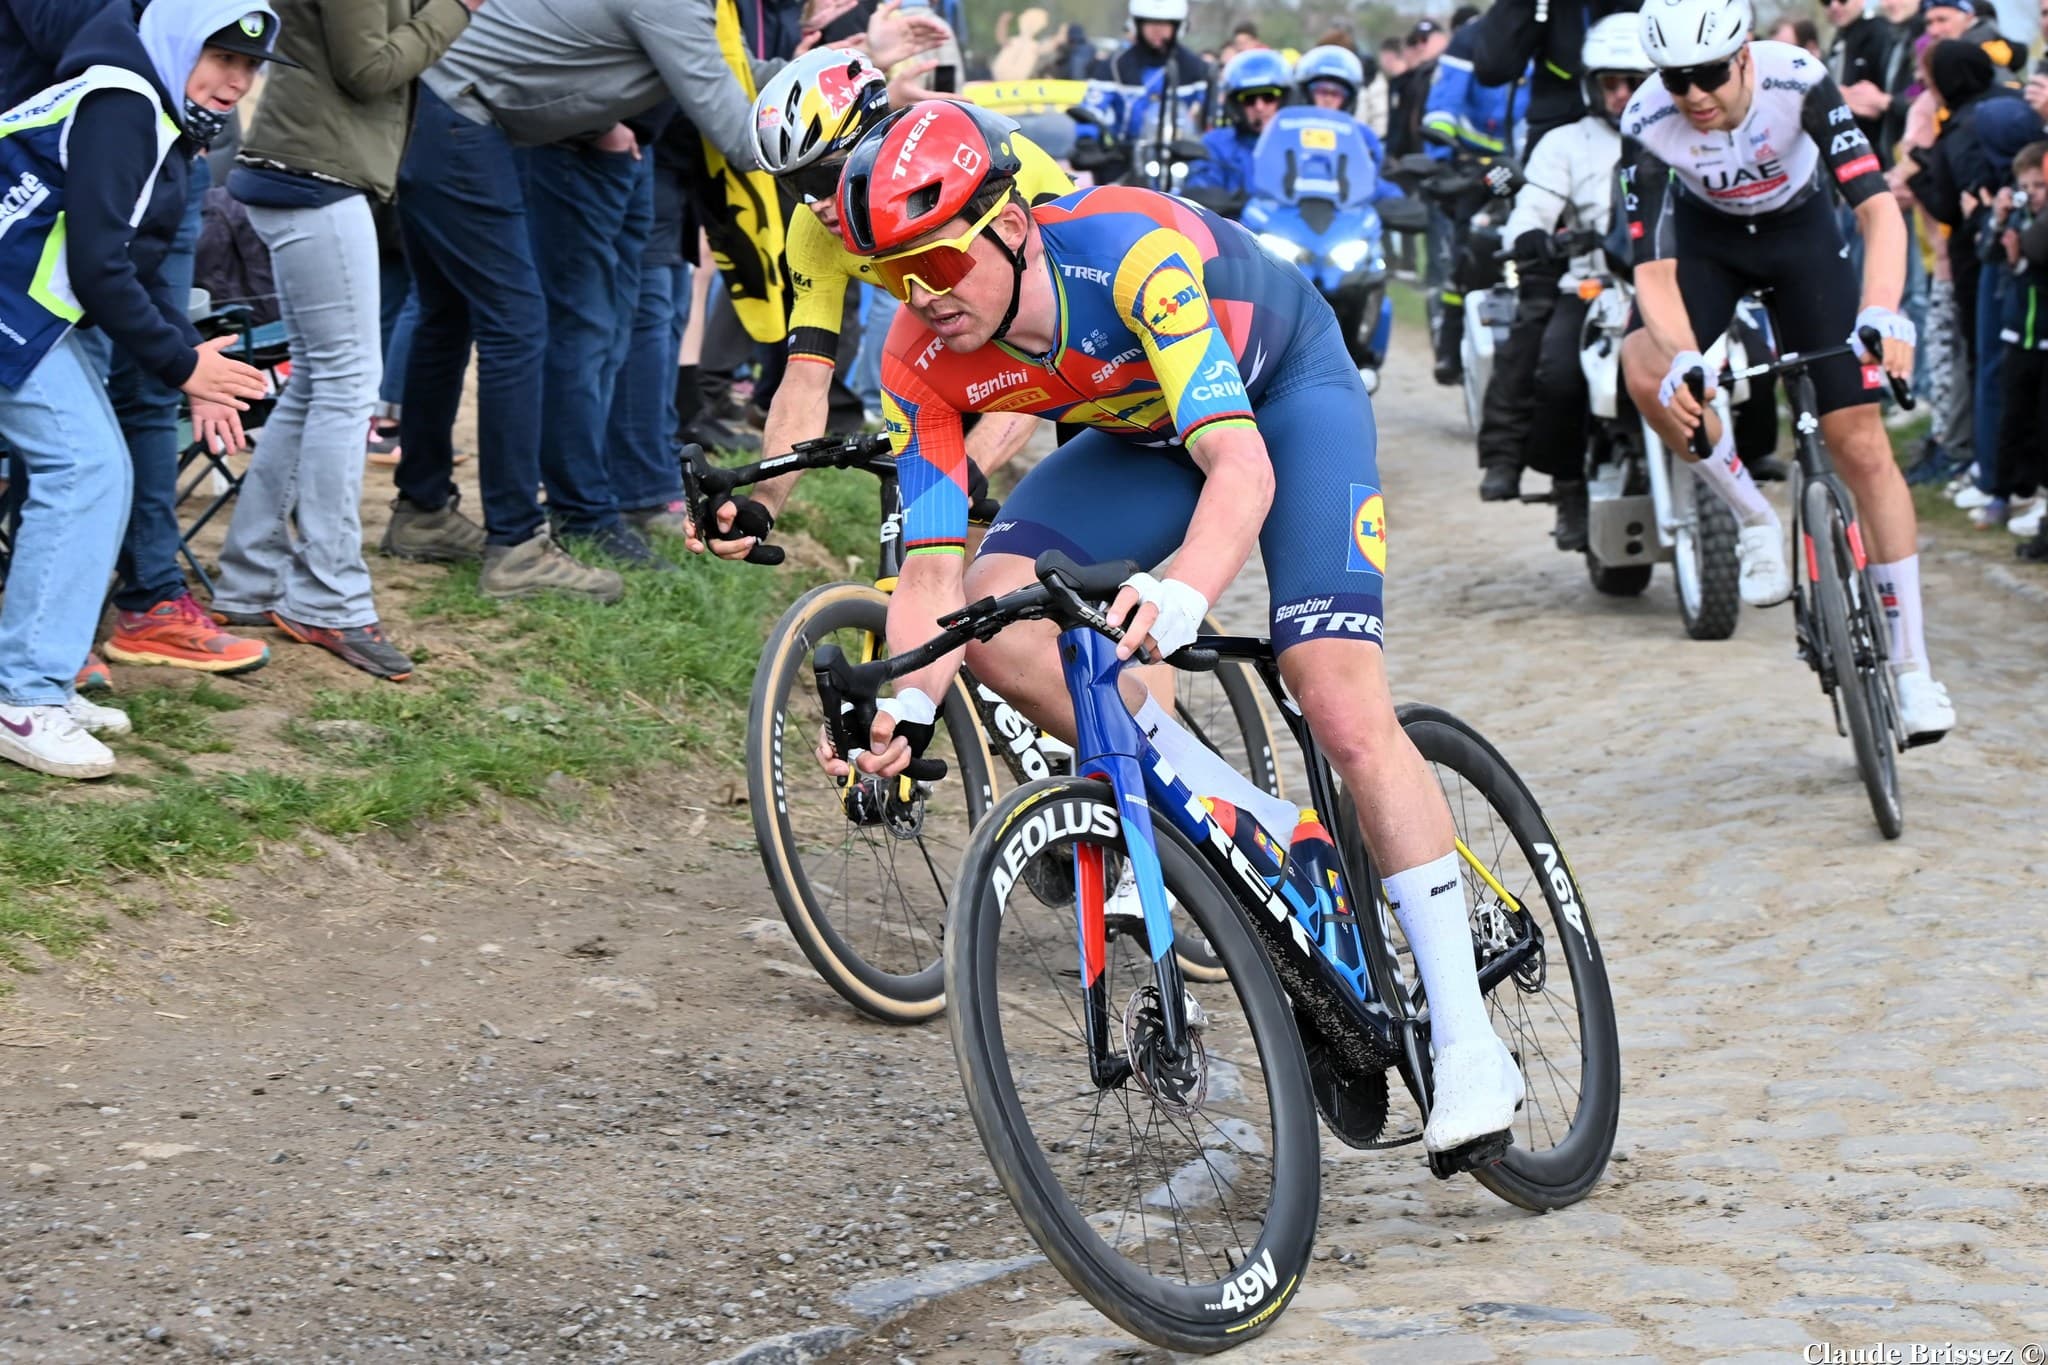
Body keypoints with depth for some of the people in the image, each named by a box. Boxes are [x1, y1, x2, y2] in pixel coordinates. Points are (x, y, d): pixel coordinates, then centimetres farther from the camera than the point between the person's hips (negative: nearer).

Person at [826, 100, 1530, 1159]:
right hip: (1143, 435, 5)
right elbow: (933, 567, -22)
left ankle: (1470, 1048, -14)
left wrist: (1184, 592, -67)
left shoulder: (1132, 250, -38)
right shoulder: (923, 362, -22)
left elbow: (1241, 465, -48)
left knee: (1345, 710, -21)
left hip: (1287, 389, -5)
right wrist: (903, 709, -41)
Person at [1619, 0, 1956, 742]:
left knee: (1861, 443, -8)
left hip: (1800, 232, -1)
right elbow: (1653, 269, -29)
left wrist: (1883, 315, -54)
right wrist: (1682, 361, -47)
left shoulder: (1797, 82, -33)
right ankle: (1756, 521, -5)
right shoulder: (1648, 123, -29)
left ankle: (1912, 666, -1)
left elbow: (1878, 209, -37)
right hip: (1705, 234, 1)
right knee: (1645, 370, -30)